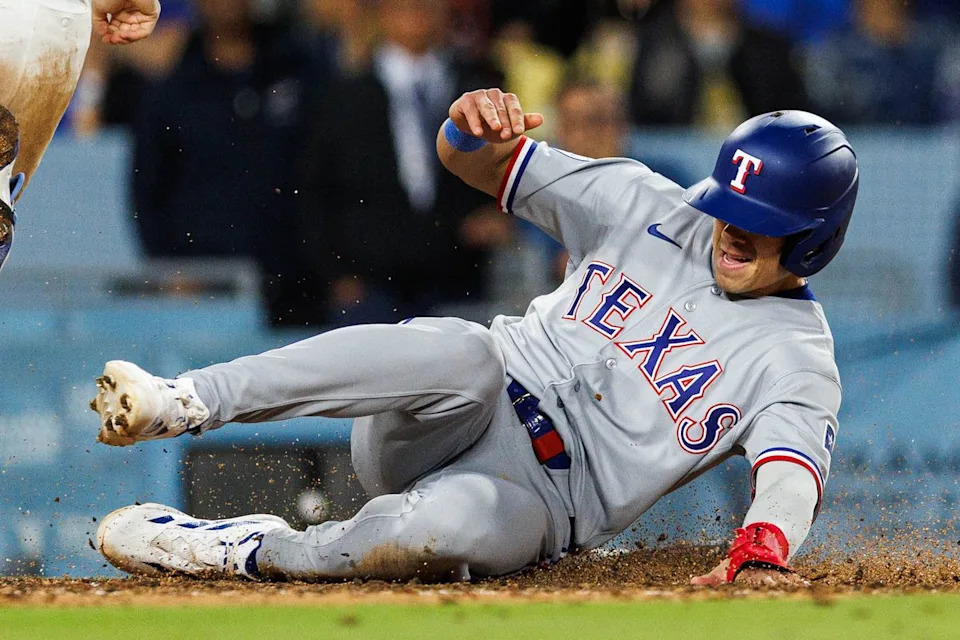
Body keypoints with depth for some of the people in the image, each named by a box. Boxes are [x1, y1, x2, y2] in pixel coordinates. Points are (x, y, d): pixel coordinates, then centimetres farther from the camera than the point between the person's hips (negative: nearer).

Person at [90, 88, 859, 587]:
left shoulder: (795, 360, -2)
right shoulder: (651, 208, 9)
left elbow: (794, 469, -22)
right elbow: (476, 160, 9)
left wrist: (761, 549, -46)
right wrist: (477, 127, -18)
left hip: (542, 497, -2)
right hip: (457, 420, 2)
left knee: (458, 524, -41)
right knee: (464, 350, -36)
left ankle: (247, 552, -21)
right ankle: (183, 403, -43)